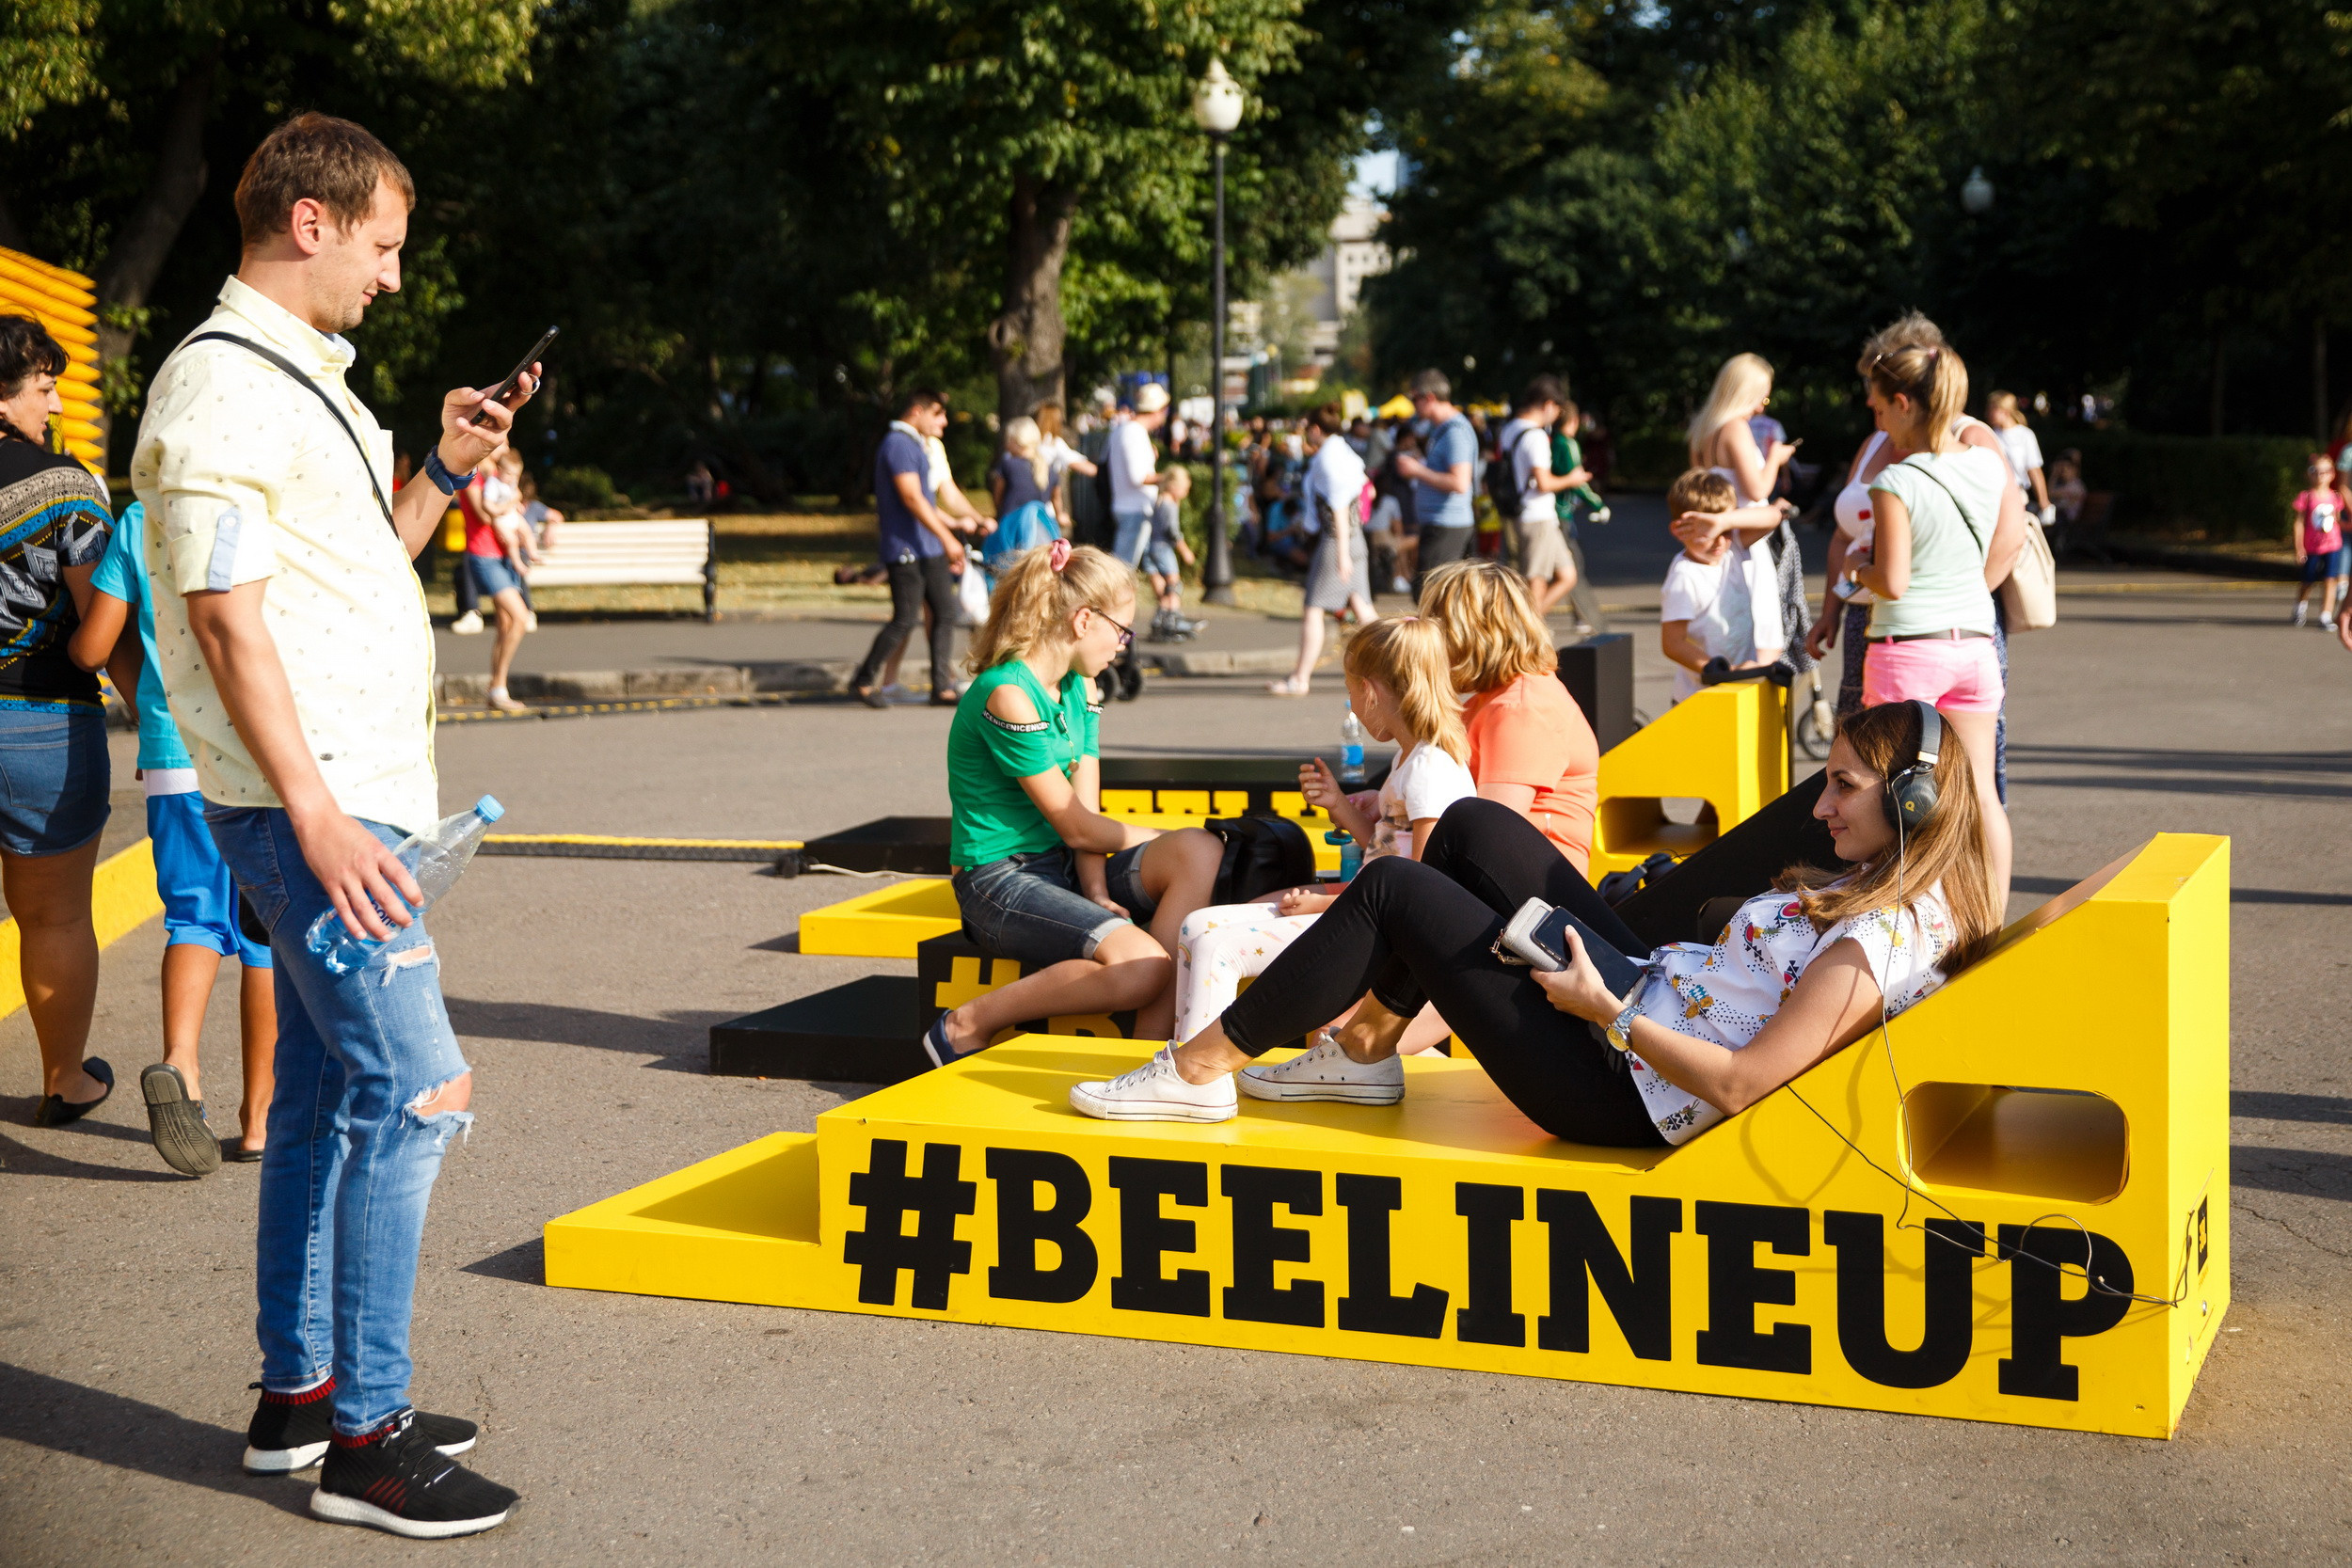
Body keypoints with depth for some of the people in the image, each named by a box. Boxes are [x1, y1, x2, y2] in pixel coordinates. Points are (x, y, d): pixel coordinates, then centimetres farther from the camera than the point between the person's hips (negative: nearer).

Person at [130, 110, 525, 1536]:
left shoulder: (306, 380, 18)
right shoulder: (223, 387, -13)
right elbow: (229, 618, -19)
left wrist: (445, 475, 11)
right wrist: (317, 811, -22)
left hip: (349, 795, 10)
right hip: (309, 803, -10)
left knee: (327, 1092, 14)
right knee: (417, 1091, -11)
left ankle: (298, 1390, 23)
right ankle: (364, 1439, -5)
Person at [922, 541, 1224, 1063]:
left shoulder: (1079, 687, 13)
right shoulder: (1010, 696, -17)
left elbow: (1085, 812, 5)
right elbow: (1075, 826, -14)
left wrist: (1098, 893, -12)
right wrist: (1167, 840, -1)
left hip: (1064, 868, 9)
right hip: (1001, 882, -9)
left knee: (1200, 850, -16)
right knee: (1140, 965, -30)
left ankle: (1150, 1046, -16)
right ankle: (968, 1026, -11)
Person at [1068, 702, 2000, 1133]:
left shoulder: (1884, 940, -23)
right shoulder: (1880, 888, 7)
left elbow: (1740, 1081, -27)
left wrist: (1606, 1011, -20)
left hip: (1625, 1088, -10)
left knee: (1393, 889, -6)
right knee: (1474, 827, 10)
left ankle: (1202, 1072, 6)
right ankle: (1369, 1043, 20)